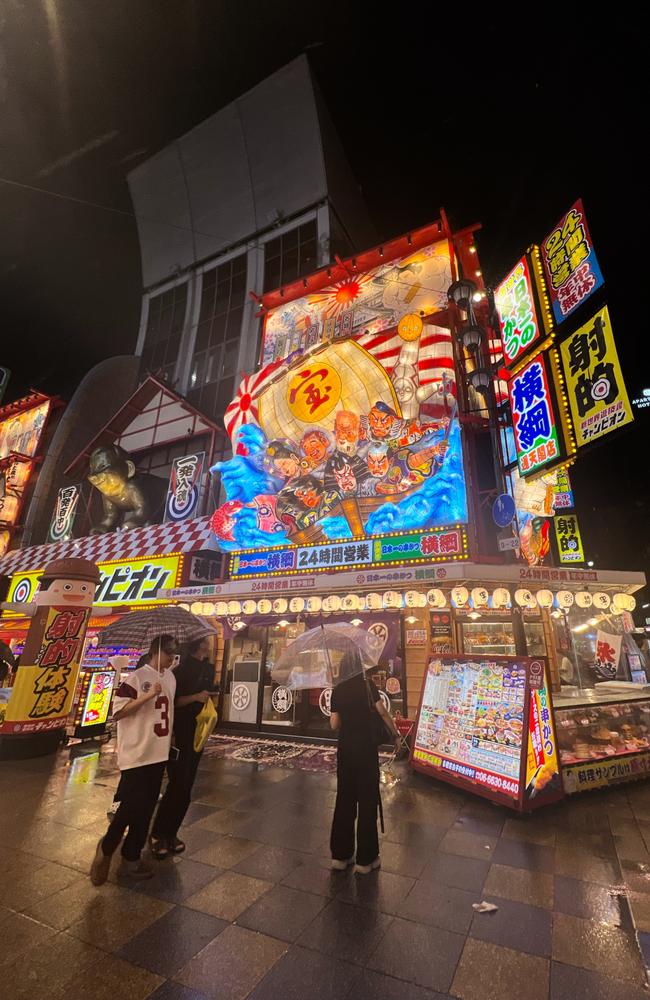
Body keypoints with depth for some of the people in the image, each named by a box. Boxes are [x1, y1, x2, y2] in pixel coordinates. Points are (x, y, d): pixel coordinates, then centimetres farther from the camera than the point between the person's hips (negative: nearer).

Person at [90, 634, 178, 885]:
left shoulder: (170, 677, 6)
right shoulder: (137, 677, -17)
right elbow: (117, 713, -18)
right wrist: (148, 695, -29)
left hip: (158, 754, 7)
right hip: (136, 754, -7)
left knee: (146, 809, 15)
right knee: (131, 807, 1)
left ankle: (131, 858, 31)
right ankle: (106, 848, 28)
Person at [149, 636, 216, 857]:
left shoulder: (208, 668, 7)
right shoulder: (182, 669, -15)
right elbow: (171, 702, -18)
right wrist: (195, 697, -27)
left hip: (197, 732, 7)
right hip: (179, 733, -7)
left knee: (186, 786, 11)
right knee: (178, 784, -5)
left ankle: (171, 833, 25)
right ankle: (157, 834, 14)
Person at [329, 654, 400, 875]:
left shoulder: (337, 691, 0)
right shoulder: (367, 684, -9)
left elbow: (334, 724, 1)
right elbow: (382, 711, -15)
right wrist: (395, 734, -3)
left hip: (346, 749, 4)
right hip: (366, 748, -4)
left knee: (344, 800, 15)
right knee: (367, 801, 9)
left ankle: (339, 855, 25)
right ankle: (365, 859, 18)